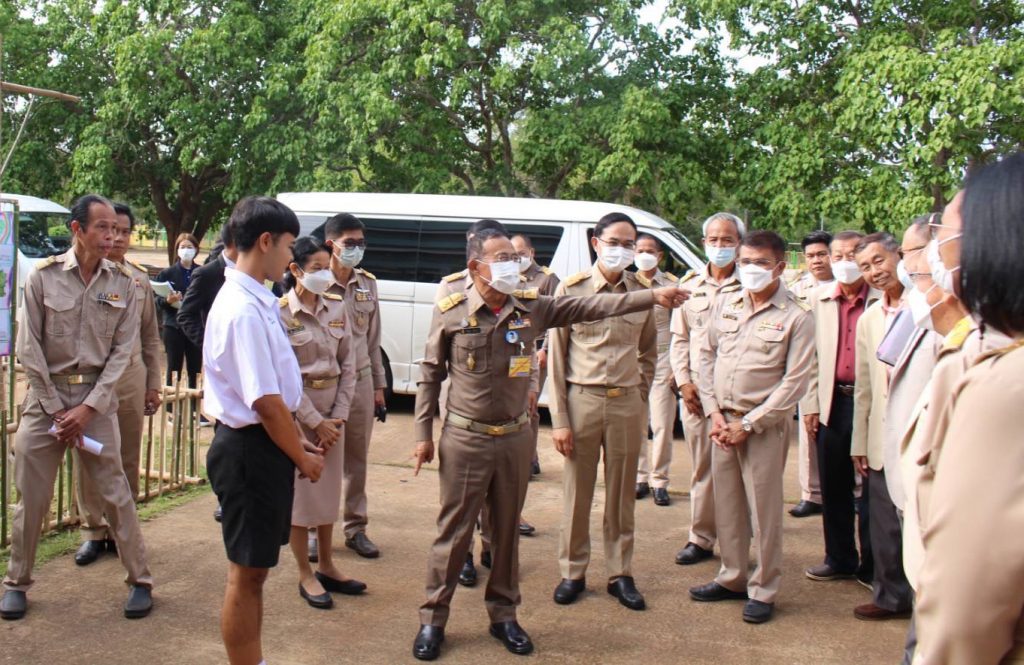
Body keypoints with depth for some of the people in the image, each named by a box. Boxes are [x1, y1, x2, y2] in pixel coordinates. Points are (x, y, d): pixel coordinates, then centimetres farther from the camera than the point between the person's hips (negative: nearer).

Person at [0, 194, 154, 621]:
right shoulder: (43, 277, -4)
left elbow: (122, 350, -2)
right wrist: (56, 408, -7)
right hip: (46, 395, 0)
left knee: (115, 493, 2)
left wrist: (87, 408, -9)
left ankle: (140, 581, 14)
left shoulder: (123, 283, 0)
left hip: (97, 397, 0)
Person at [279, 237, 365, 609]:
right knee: (301, 492, 2)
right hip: (296, 410, -5)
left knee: (329, 490, 13)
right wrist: (315, 422, -13)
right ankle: (306, 576, 15)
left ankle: (326, 567, 27)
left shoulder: (336, 308, 4)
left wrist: (339, 415, -3)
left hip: (332, 408, 5)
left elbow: (348, 364, 6)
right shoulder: (281, 313, -12)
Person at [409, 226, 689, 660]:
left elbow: (592, 307, -5)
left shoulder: (531, 307, -1)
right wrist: (423, 434, -2)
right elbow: (430, 376, -1)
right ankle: (433, 619, 19)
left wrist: (652, 297, -13)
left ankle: (503, 615, 29)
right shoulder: (450, 313, -8)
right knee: (453, 532, 5)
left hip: (515, 438, 3)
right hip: (465, 439, -3)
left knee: (507, 531, 14)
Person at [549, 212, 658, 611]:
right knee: (577, 493, 6)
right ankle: (572, 572, 21)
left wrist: (639, 396, 7)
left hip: (627, 403, 2)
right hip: (582, 399, -2)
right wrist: (559, 419, -6)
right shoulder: (571, 289, -4)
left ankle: (620, 574, 23)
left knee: (622, 495, 10)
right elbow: (556, 356, -3)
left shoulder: (641, 292, 4)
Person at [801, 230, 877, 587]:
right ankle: (839, 559, 26)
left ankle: (872, 566, 17)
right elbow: (810, 356, 8)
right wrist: (810, 405, 3)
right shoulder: (819, 300, 8)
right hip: (831, 403, 4)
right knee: (834, 488, 12)